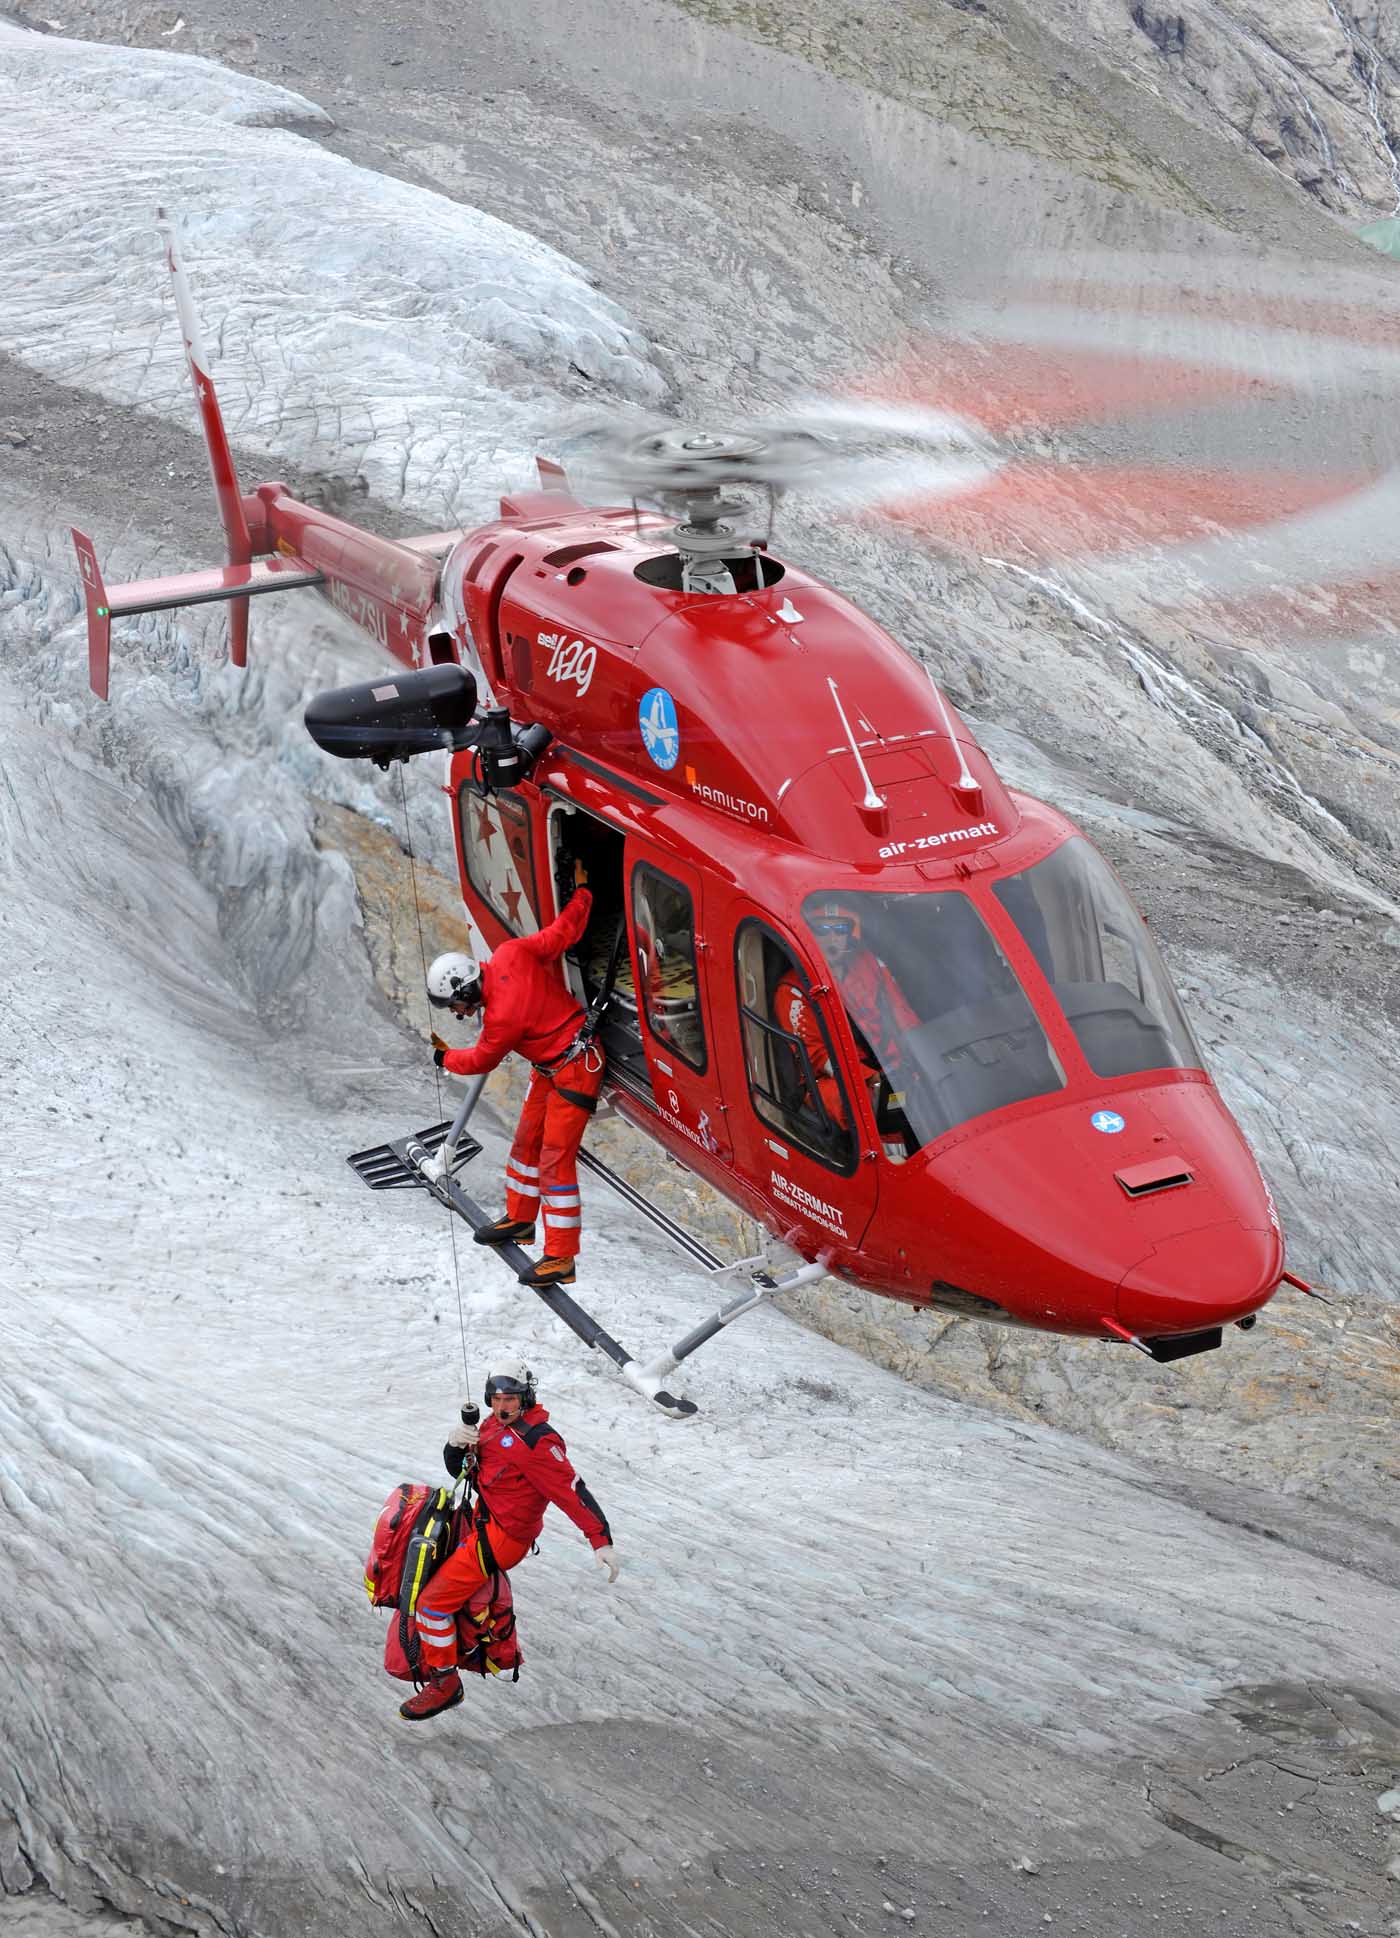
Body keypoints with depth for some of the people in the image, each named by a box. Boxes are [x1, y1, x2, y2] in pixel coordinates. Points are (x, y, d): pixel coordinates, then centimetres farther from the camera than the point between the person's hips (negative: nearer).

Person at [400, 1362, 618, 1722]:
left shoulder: (536, 1442, -23)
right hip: (480, 1519, 10)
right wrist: (456, 1445, -11)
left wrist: (602, 1541, -30)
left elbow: (573, 1492, -25)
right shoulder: (495, 1424, 5)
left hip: (501, 1537, -10)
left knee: (433, 1602, -11)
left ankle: (444, 1684, 5)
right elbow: (462, 1472, 12)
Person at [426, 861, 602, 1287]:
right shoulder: (512, 953, -9)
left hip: (574, 1071, -10)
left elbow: (480, 1060, -9)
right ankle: (519, 1221, 33)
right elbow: (564, 931, -5)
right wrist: (581, 890, 9)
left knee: (556, 1160, -11)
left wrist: (444, 1058, 11)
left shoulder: (503, 1017, -28)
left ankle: (561, 1259, -10)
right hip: (550, 1068, 10)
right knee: (527, 1141, 17)